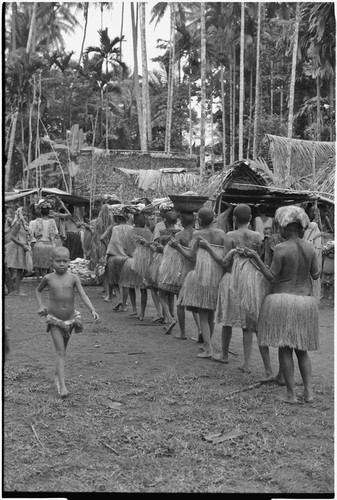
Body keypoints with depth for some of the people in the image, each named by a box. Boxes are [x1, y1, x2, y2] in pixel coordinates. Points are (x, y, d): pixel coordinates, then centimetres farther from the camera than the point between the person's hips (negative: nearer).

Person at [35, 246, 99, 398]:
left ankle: (57, 375, 41)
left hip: (71, 319, 2)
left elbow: (83, 295, -16)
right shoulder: (48, 278, -5)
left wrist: (92, 310, -29)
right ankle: (62, 385, -14)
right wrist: (41, 306, 0)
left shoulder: (73, 278, -7)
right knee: (60, 351, -10)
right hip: (54, 320, -2)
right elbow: (38, 290, 14)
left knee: (63, 349, 19)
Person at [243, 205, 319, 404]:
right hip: (305, 302, 5)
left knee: (285, 348, 3)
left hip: (283, 300, -5)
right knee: (302, 349, 15)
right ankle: (309, 392, 9)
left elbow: (271, 277, -10)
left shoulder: (281, 249, -14)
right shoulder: (309, 247, 0)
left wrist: (256, 258, -5)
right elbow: (316, 275, 6)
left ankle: (291, 394, 3)